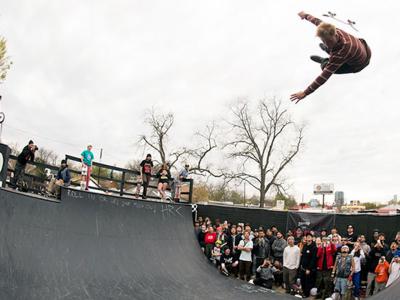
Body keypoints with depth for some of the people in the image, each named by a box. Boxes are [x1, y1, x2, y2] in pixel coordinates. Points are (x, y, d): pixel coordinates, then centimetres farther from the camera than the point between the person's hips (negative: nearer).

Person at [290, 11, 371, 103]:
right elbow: (318, 22, -8)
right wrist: (306, 15, 12)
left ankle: (324, 61, 27)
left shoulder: (339, 53, -46)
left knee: (325, 66, -6)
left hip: (358, 64, -6)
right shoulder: (332, 31, -29)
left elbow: (325, 76, -46)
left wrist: (305, 93, -45)